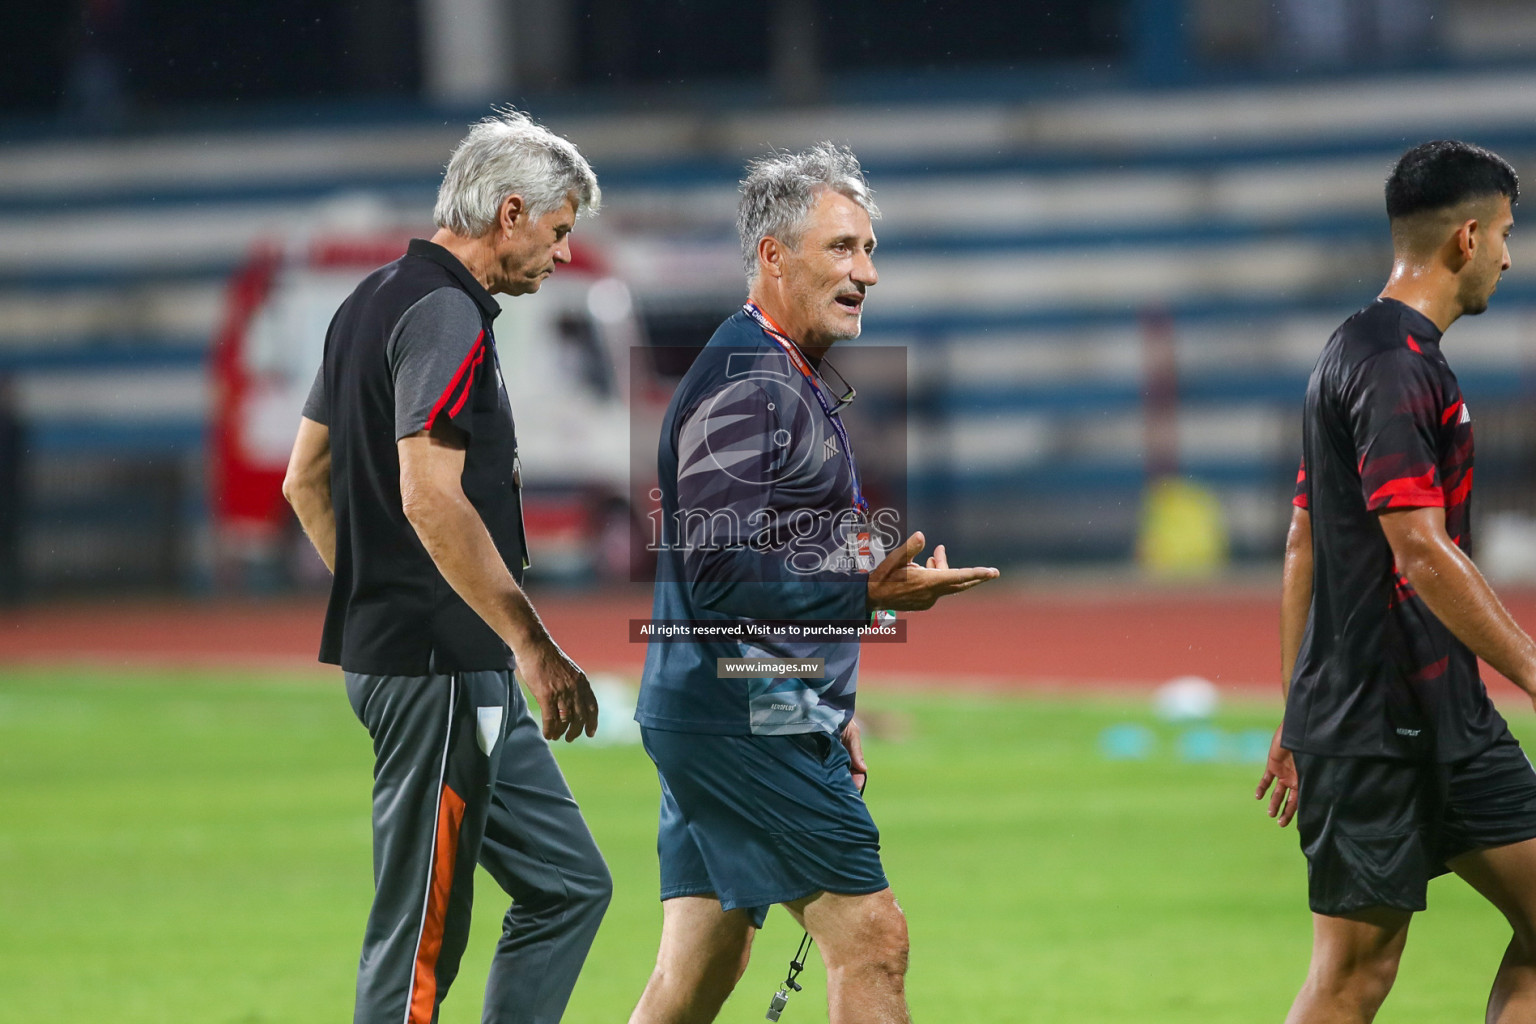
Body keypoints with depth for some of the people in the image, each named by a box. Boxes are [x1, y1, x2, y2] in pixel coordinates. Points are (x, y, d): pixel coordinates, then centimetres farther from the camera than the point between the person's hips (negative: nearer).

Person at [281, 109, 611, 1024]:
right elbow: (431, 499, -24)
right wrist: (536, 647, -21)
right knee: (421, 937, -6)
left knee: (569, 885, 12)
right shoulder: (444, 315, -15)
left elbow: (305, 481, 22)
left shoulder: (375, 299, 16)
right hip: (442, 665, -10)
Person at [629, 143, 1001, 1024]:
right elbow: (720, 578, -22)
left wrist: (832, 711, 27)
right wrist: (867, 593, -27)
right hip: (749, 720, -10)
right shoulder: (744, 383, -15)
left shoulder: (796, 380, 20)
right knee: (871, 941, -11)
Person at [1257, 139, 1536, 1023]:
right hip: (1378, 729, -10)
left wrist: (1299, 719, 23)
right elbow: (1423, 555, -22)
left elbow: (1303, 546, 20)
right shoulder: (1395, 367, -15)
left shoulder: (1357, 353, 17)